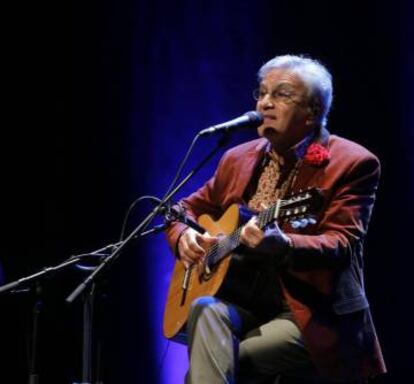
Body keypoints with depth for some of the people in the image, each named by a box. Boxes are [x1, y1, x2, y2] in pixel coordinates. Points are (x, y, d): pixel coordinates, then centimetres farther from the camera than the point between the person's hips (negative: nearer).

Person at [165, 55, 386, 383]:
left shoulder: (353, 165, -5)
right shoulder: (239, 159, 14)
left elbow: (341, 245, -17)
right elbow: (190, 208, 22)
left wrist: (280, 244, -37)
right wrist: (184, 235, -3)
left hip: (313, 319, -5)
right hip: (244, 304, 5)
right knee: (206, 311, -29)